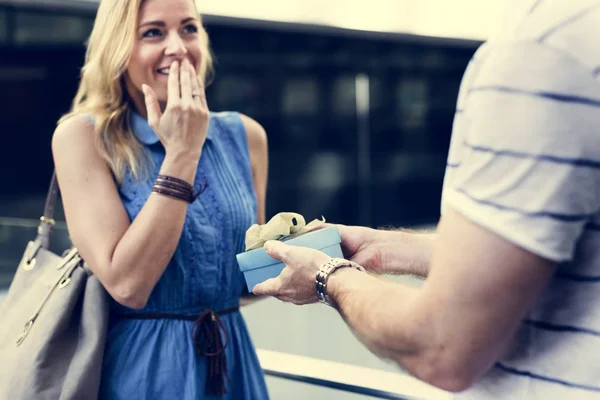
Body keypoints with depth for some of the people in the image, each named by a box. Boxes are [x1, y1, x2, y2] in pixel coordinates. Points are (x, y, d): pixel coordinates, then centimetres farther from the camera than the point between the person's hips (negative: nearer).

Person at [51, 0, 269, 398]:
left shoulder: (246, 135, 0)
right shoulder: (84, 136, -12)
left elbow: (248, 280, 10)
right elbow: (126, 284, -22)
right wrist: (182, 152, -20)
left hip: (233, 365, 4)